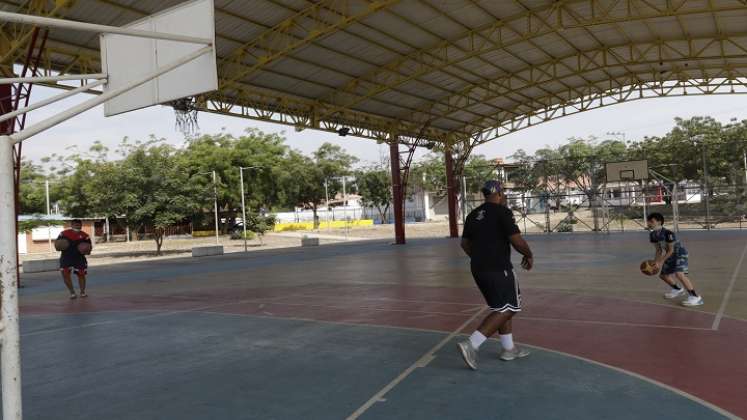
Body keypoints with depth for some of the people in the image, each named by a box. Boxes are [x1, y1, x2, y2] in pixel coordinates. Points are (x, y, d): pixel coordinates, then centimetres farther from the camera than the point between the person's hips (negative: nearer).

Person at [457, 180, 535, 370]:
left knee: (502, 308, 20)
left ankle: (509, 348, 26)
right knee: (506, 310, -3)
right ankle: (471, 345, -13)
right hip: (498, 269, -8)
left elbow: (465, 243, 16)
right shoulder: (502, 212, -10)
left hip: (478, 269, 8)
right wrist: (529, 255, 2)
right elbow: (516, 240, -15)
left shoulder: (473, 214, 12)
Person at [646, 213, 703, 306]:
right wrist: (655, 262, -6)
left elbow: (671, 250, -23)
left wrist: (661, 262, -24)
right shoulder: (652, 235, -2)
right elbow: (658, 250, 7)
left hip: (680, 254, -9)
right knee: (663, 275, 17)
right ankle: (678, 289, 44)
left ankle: (695, 297, -24)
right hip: (670, 256, 9)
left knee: (679, 274, -29)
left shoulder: (668, 233, -27)